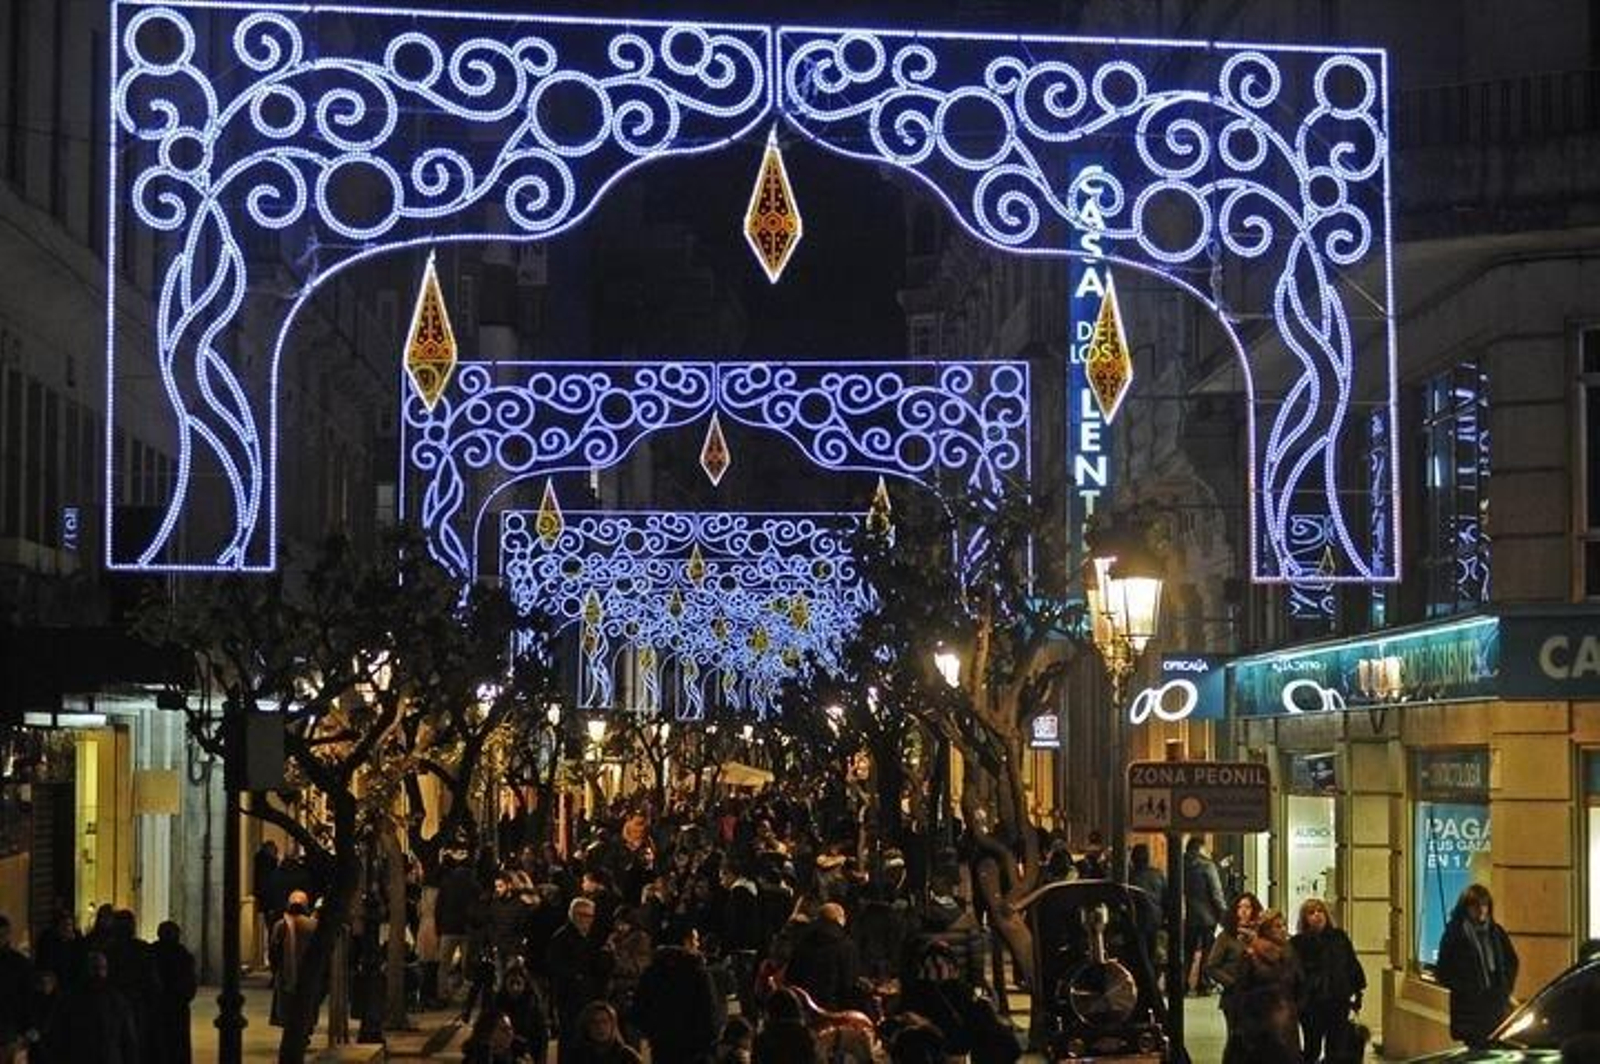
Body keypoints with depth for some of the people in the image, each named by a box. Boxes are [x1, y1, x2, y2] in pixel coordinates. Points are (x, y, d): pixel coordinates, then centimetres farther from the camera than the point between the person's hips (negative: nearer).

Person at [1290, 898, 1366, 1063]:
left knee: (1336, 1049, 7)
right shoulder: (1298, 943, -4)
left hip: (1339, 1002, 3)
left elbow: (1353, 965, 11)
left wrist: (1357, 993, 7)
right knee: (1312, 1050, 4)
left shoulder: (1339, 937, 7)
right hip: (1312, 1006, -3)